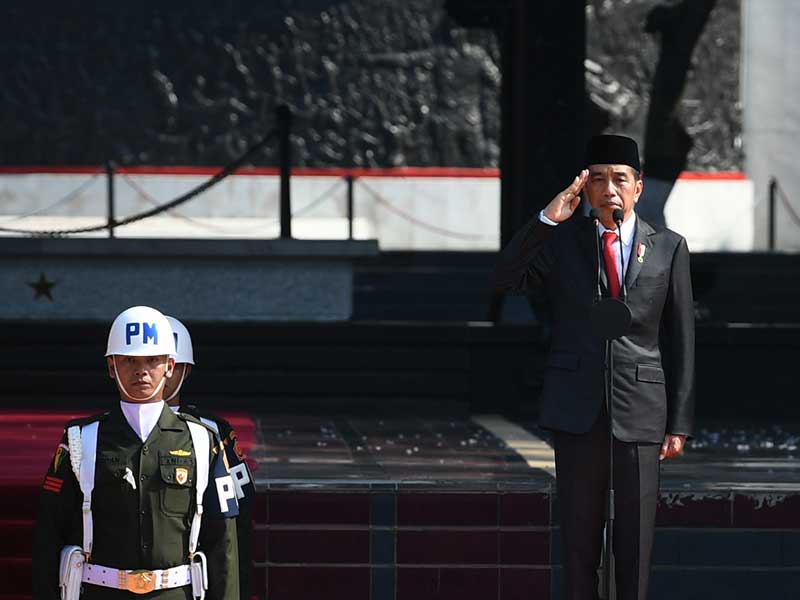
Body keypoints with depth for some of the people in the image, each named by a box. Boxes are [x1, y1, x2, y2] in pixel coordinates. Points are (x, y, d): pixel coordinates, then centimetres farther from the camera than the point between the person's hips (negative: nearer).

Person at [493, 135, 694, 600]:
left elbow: (682, 341, 4)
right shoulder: (562, 241, 6)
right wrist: (547, 218, -16)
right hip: (577, 408, 1)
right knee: (580, 535, 6)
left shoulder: (669, 248, 4)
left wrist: (680, 423, 1)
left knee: (636, 540, 3)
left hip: (640, 411, -1)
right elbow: (505, 281, -8)